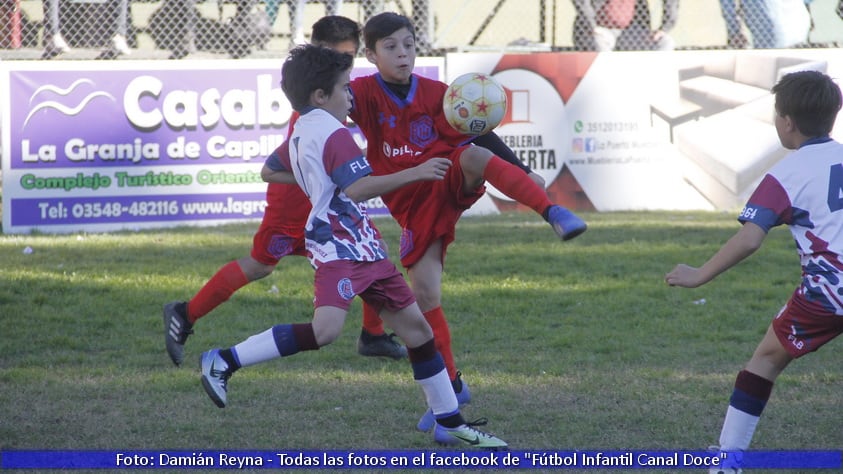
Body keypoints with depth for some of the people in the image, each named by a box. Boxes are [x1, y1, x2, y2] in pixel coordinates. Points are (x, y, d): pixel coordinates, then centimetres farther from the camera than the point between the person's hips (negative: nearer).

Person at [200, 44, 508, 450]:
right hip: (339, 247, -11)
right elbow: (358, 188, -26)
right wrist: (414, 173, -25)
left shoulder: (300, 135, 16)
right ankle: (224, 362, -18)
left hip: (363, 249, 11)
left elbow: (269, 171, 31)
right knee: (325, 329, -28)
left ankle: (450, 424, 16)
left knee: (416, 326, 11)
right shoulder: (333, 134, -14)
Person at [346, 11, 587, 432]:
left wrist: (523, 172, -5)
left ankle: (554, 214, -45)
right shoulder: (366, 92, -6)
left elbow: (479, 133, 2)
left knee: (473, 155, -35)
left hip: (452, 184, -1)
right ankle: (451, 385, 13)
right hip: (413, 205, 1)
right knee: (424, 294, -3)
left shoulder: (436, 93, -2)